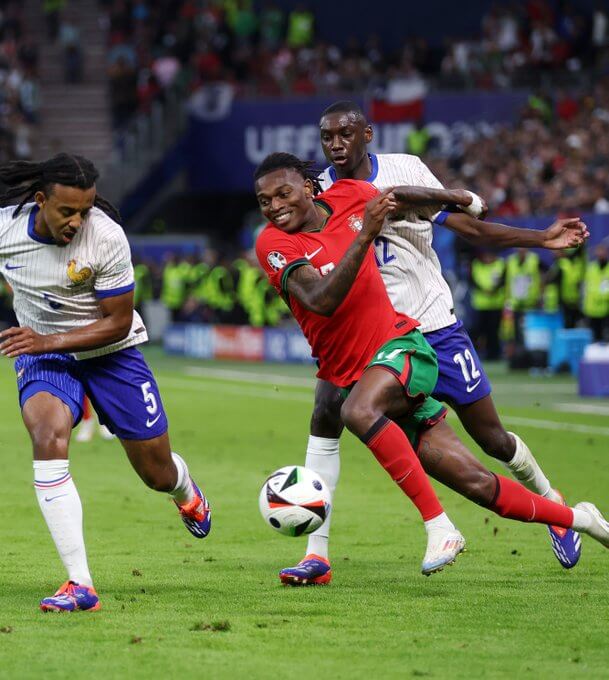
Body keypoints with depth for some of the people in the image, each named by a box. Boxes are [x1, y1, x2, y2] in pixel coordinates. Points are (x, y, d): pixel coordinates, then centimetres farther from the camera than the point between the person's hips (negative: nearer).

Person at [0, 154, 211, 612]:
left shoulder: (107, 237, -25)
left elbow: (117, 322, -18)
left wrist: (48, 341, -27)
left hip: (110, 351, -1)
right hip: (41, 352, 1)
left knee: (159, 474, 8)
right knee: (48, 438, -30)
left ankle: (188, 496, 53)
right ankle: (80, 586, -31)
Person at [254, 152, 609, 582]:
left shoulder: (348, 197, 1)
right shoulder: (273, 243, -7)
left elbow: (398, 196, 24)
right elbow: (322, 301, -23)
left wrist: (460, 198, 38)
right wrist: (365, 233, -28)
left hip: (400, 347, -1)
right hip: (350, 375, 1)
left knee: (359, 411, -36)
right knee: (476, 483, -2)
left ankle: (439, 526, -33)